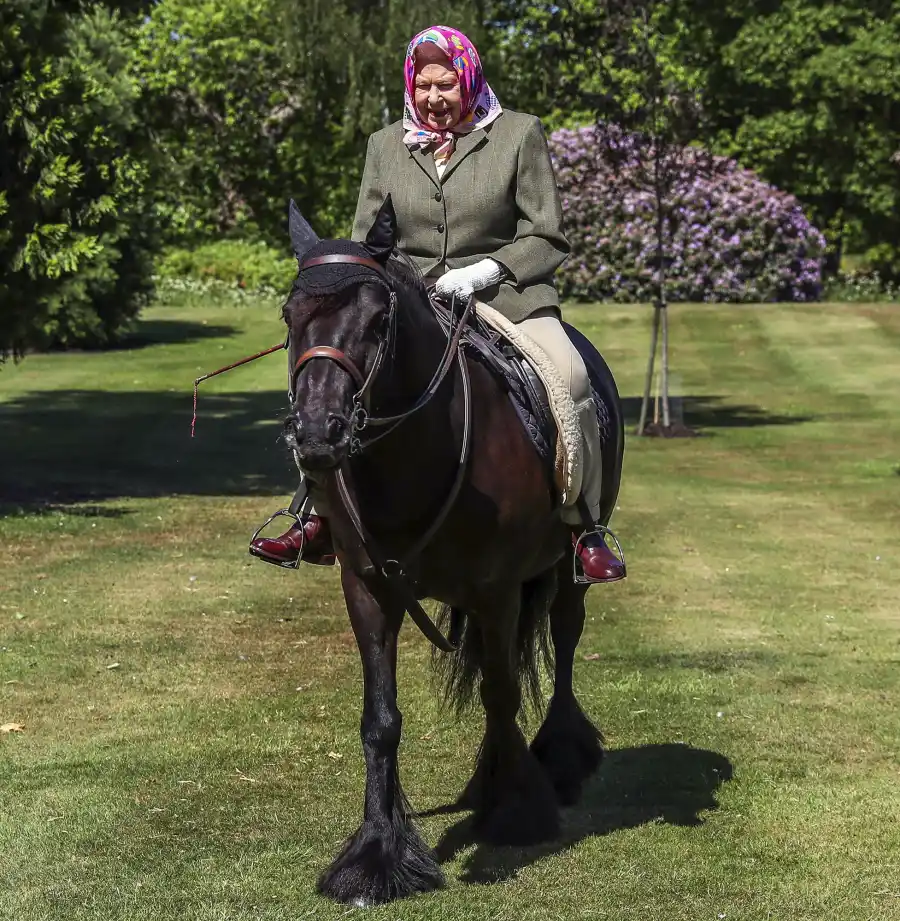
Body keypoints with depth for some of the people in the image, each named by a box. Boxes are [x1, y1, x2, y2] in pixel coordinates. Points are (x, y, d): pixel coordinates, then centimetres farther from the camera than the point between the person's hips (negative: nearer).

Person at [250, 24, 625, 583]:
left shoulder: (519, 133, 2)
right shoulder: (386, 144, 12)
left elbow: (548, 240, 0)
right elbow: (366, 243, 15)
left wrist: (484, 270, -16)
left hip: (503, 293, -3)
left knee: (569, 377, -30)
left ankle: (585, 530, -19)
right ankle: (320, 520, -8)